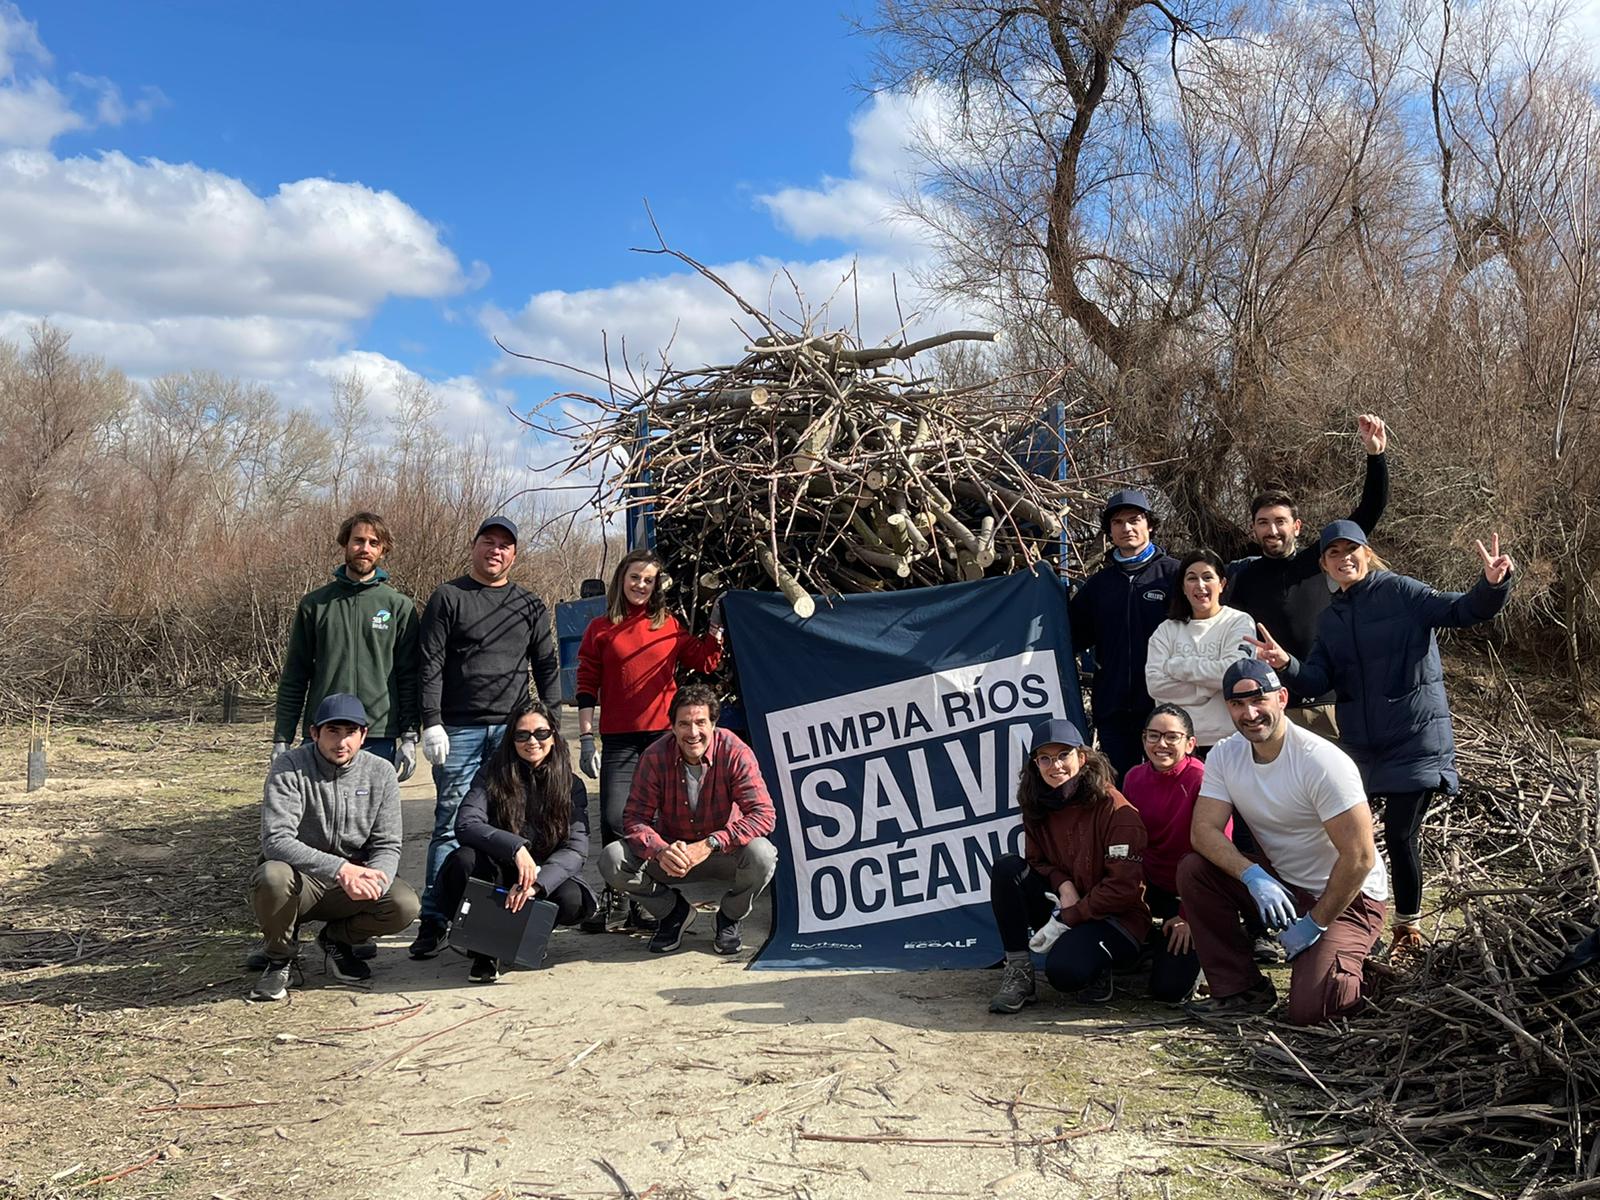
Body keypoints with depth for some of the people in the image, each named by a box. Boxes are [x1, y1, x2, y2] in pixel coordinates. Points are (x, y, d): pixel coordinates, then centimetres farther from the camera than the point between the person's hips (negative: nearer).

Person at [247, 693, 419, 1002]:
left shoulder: (381, 773, -5)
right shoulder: (289, 767, -15)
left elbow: (387, 846, -5)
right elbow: (276, 840, -26)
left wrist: (374, 880, -29)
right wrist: (340, 868, -38)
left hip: (354, 881, 3)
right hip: (300, 879, -2)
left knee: (405, 906, -24)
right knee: (273, 876, -36)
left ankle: (337, 939, 10)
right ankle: (280, 958, -4)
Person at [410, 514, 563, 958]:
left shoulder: (531, 606, 14)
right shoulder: (448, 598, 5)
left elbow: (548, 667, 14)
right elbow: (430, 664, -1)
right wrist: (431, 723, -10)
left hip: (513, 729, 3)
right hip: (459, 730, -3)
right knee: (452, 824, -5)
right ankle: (434, 919, -1)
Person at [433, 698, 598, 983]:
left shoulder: (571, 785, -2)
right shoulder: (493, 774, -3)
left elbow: (577, 849, -12)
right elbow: (465, 824, -17)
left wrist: (535, 883, -31)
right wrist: (516, 848, -34)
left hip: (546, 880, 1)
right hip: (497, 878, -1)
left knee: (571, 900, -31)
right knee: (465, 859, -31)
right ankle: (484, 951, -12)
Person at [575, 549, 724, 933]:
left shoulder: (670, 625, 11)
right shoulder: (600, 629, 7)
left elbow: (704, 662, 10)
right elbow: (587, 685, 5)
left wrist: (716, 626, -1)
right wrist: (586, 737, -1)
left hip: (664, 736, 1)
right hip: (620, 739, -1)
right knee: (615, 819, -7)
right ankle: (613, 897, 11)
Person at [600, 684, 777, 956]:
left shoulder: (735, 753, -20)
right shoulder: (654, 757, -14)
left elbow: (763, 815, -25)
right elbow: (635, 818, -13)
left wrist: (710, 844, -37)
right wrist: (660, 851, -36)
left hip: (724, 852, -2)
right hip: (671, 854, 2)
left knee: (761, 855, -34)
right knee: (612, 859, -22)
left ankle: (729, 916, 1)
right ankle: (674, 911, 7)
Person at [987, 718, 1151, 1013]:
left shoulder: (1115, 809, -17)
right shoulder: (1037, 807, 2)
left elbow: (1125, 887, -19)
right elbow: (1037, 860, 12)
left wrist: (1066, 919, -18)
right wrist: (1063, 884, -12)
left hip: (1117, 917, -6)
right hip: (1065, 904, 6)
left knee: (1065, 971, -35)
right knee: (1006, 868, -17)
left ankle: (1096, 965, 3)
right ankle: (1018, 971, -12)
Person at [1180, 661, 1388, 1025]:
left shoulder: (1323, 762, -24)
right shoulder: (1224, 756, -6)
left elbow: (1359, 858, -23)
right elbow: (1203, 830, -13)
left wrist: (1315, 924, -18)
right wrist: (1254, 876, -30)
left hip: (1347, 897, -6)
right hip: (1279, 882, 6)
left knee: (1309, 1009, -23)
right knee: (1192, 870, -17)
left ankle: (1348, 957, 11)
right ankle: (1240, 989, -5)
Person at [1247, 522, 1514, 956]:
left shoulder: (1398, 591, -5)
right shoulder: (1329, 621, 11)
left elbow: (1463, 610, -14)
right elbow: (1317, 680, 2)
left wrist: (1492, 586, -34)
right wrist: (1286, 665, -19)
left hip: (1415, 738, -5)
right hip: (1361, 743, 5)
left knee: (1400, 834, -3)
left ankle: (1408, 923, 18)